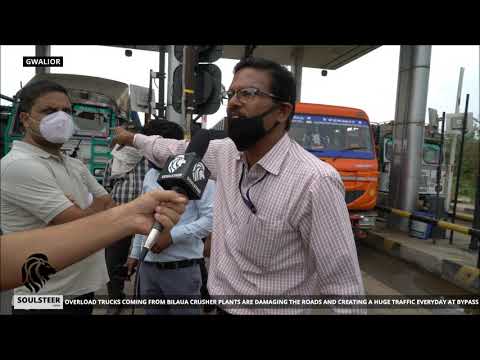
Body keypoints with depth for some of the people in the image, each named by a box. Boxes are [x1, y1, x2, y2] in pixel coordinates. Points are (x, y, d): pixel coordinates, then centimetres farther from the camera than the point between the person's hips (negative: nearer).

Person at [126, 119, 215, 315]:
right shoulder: (150, 175, 11)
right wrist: (134, 254, 18)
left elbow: (212, 218, -18)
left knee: (184, 310, 9)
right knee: (152, 311, 19)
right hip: (148, 267, 6)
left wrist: (172, 236, -20)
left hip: (182, 269, -6)